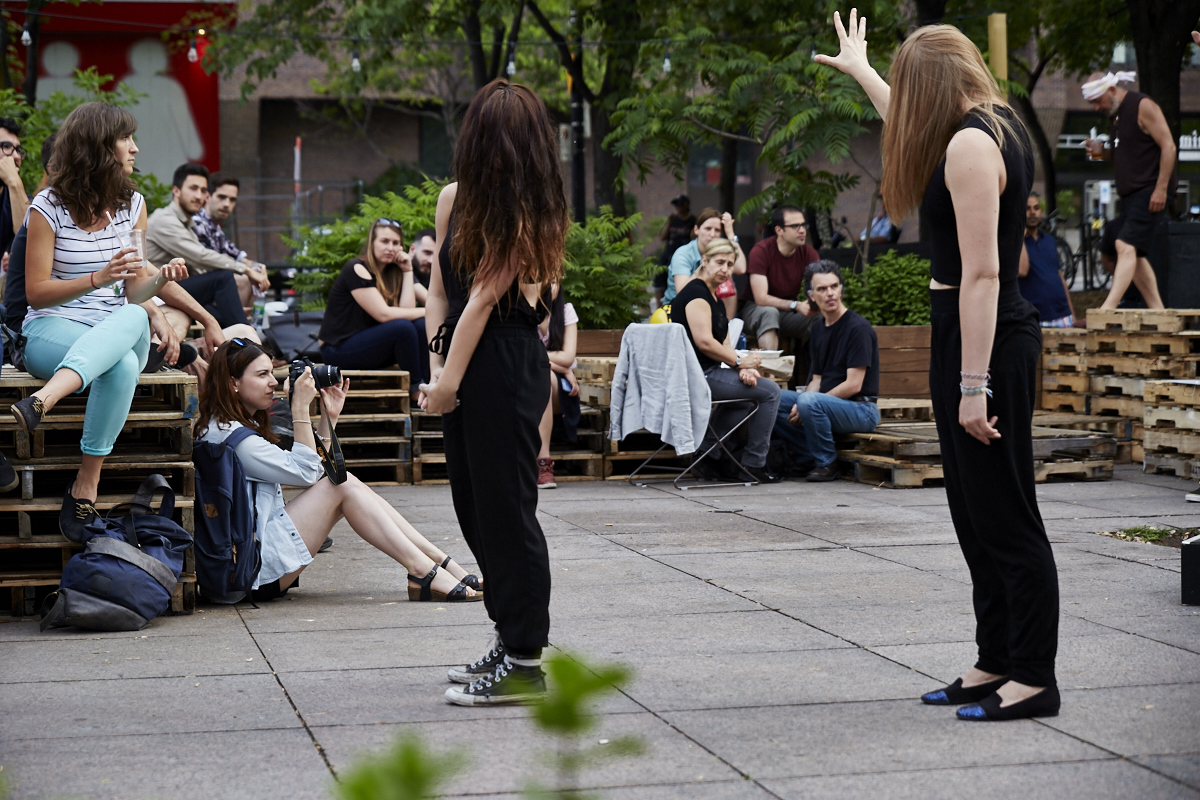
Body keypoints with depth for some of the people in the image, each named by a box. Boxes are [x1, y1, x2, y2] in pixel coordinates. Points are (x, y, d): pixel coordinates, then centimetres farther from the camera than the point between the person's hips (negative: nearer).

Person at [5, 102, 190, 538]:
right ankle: (88, 486, -46)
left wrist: (158, 279, -15)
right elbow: (36, 292, -7)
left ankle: (40, 402, -51)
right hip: (50, 333, -4)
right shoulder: (49, 207, -5)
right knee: (123, 364, -39)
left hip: (117, 333, 4)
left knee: (133, 318, -38)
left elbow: (133, 293, 9)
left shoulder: (132, 204, 11)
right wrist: (98, 279, -22)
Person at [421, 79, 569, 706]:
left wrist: (450, 381, -16)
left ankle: (525, 664, 2)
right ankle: (509, 640, 27)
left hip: (505, 368, -8)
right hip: (463, 369, 8)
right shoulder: (455, 198, 10)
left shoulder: (525, 212, -11)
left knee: (506, 509, -5)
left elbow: (484, 295, -14)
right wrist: (436, 366, 2)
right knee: (475, 506, 15)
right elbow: (439, 289, 11)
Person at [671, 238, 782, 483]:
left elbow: (724, 345, 14)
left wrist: (742, 368, -6)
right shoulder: (696, 293, -12)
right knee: (770, 390, -7)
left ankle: (707, 453, 26)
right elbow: (704, 342, -21)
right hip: (695, 376, -11)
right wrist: (740, 362, -10)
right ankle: (754, 463, 2)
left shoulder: (716, 300, 19)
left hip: (706, 374, 11)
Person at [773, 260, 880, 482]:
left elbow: (853, 385, -18)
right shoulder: (817, 330, 12)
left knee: (809, 401, -34)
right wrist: (800, 406, -8)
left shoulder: (858, 328, -13)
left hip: (861, 409, -8)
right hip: (830, 405, 8)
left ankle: (827, 464, -14)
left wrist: (804, 405, -16)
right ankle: (809, 458, -1)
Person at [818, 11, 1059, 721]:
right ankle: (998, 662, 21)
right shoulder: (999, 127, 13)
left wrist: (974, 385, -24)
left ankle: (1035, 677, 1)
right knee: (980, 514, 14)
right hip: (988, 336, 10)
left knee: (1004, 515, -5)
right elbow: (913, 123, 37)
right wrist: (859, 70, 52)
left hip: (985, 340, -10)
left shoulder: (971, 145, -16)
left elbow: (981, 273, -22)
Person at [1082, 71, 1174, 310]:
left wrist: (1161, 188, -19)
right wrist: (1102, 152, 7)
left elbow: (1168, 146, -13)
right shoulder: (1117, 114, 18)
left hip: (1149, 193, -10)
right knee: (1135, 255, 7)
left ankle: (1107, 309, -30)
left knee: (1126, 246, -20)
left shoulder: (1143, 106, -8)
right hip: (1130, 193, 10)